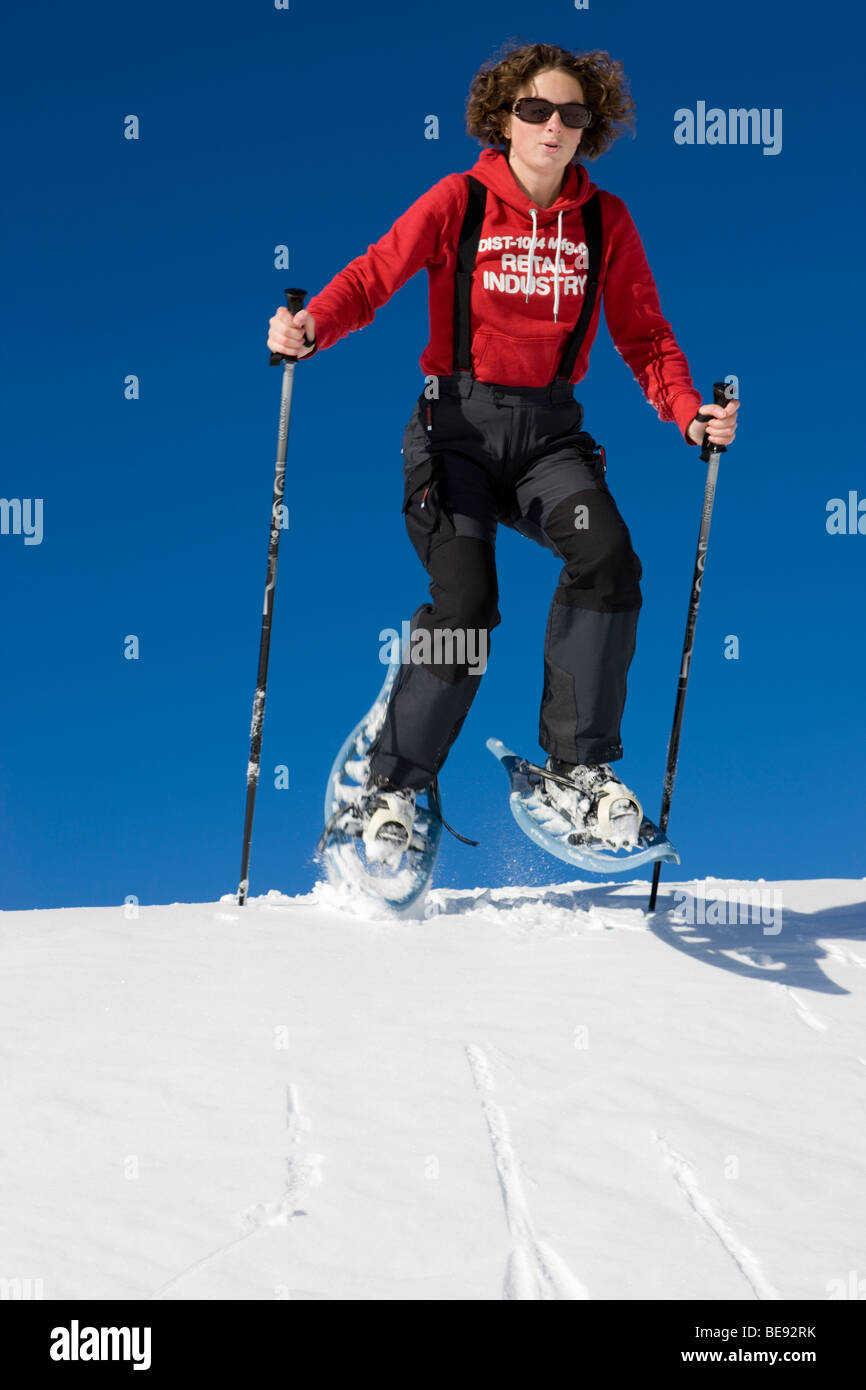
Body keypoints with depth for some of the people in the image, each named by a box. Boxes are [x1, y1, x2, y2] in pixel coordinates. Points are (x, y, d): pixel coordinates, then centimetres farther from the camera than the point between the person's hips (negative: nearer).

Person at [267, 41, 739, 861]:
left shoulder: (605, 220, 4)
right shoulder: (458, 202, -3)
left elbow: (644, 336, 6)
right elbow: (373, 276, -9)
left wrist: (689, 415, -10)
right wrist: (312, 325, -29)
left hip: (550, 430, 2)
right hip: (457, 422, -2)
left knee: (606, 556, -24)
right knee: (465, 600, -17)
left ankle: (578, 770, -10)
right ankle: (396, 784, 5)